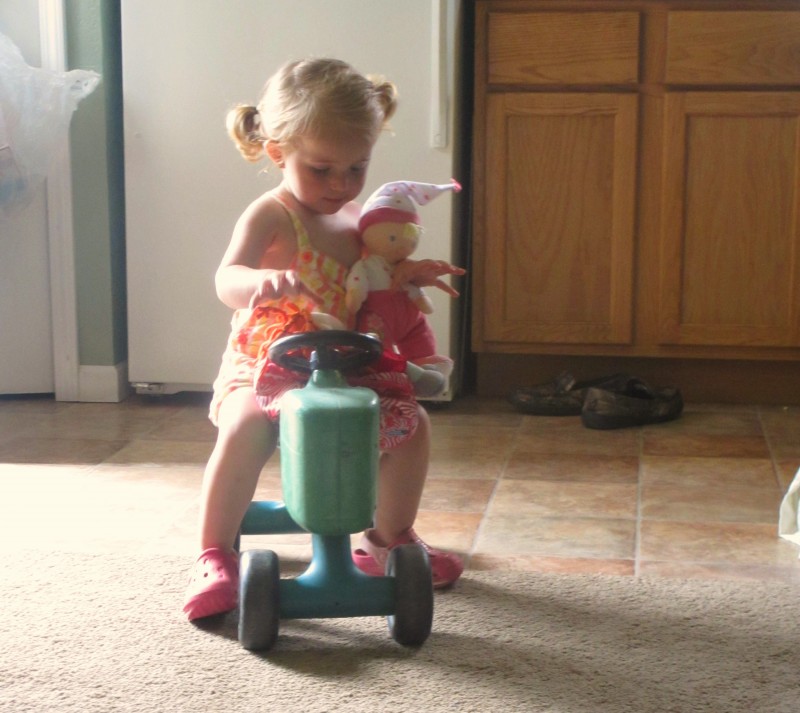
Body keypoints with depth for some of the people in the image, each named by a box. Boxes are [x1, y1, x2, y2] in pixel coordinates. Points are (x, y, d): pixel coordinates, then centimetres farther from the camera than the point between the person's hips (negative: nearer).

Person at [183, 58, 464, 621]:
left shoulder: (357, 216, 11)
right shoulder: (270, 216, -13)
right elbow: (227, 280, -31)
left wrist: (409, 274, 7)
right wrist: (264, 282, -54)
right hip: (268, 365, -6)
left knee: (412, 421, -4)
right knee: (245, 428, -34)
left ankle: (389, 539, 17)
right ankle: (215, 556, -18)